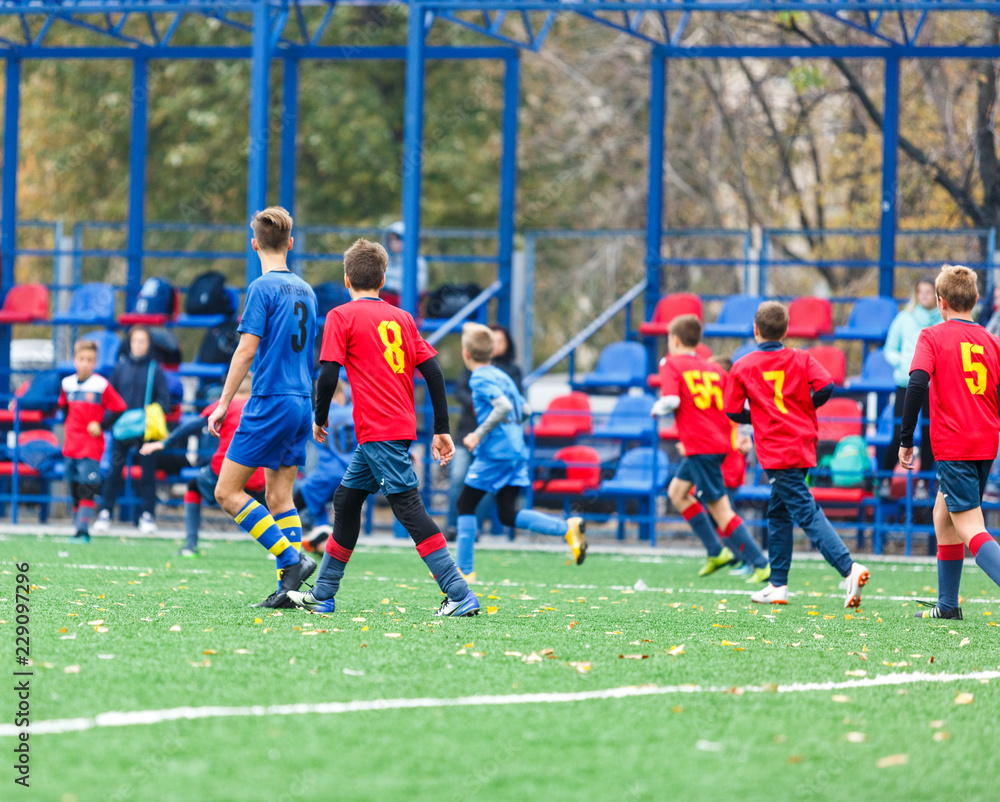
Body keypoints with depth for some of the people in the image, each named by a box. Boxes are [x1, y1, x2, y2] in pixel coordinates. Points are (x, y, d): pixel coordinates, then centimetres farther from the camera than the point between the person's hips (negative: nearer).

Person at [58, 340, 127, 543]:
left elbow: (119, 409, -6)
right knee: (75, 491, 9)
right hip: (71, 445, 6)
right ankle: (78, 529, 17)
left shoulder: (101, 385, -9)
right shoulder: (67, 384, 8)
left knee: (86, 490, -13)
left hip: (91, 445, -6)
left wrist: (102, 425, -8)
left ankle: (84, 531, -14)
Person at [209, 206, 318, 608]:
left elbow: (247, 350, -15)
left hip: (270, 403, -8)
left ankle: (292, 558, -13)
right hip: (301, 402, 8)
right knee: (279, 496, 10)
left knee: (227, 492, -4)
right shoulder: (305, 290, 13)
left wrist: (223, 403, -11)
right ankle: (290, 585, 2)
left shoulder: (263, 288, -10)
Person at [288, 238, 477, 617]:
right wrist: (441, 429, 12)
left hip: (377, 430, -7)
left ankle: (460, 595, -17)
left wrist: (320, 417, 7)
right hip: (402, 426, 7)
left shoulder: (341, 317, -3)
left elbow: (329, 374, -10)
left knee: (409, 507, -9)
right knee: (346, 499, 17)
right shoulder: (402, 318, 14)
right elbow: (432, 370, 9)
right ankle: (322, 595, 23)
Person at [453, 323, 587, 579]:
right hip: (517, 451, 8)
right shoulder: (502, 376, 17)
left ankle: (464, 568, 4)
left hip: (495, 452, -8)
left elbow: (504, 406, -24)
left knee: (465, 504, 3)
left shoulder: (480, 378, -10)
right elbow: (524, 409, 21)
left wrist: (479, 434, -20)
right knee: (508, 515, 6)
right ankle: (567, 527, -9)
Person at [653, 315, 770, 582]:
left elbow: (671, 400, -18)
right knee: (677, 491, 22)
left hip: (700, 447, -8)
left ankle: (761, 564, -13)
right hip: (720, 441, 8)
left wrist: (658, 408, 3)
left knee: (720, 509, -7)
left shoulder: (671, 364, -3)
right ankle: (716, 552, 20)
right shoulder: (713, 368, 15)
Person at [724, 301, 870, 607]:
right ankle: (778, 586, 21)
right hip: (803, 446, 5)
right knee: (778, 512, 18)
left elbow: (733, 412, 1)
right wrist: (804, 408, 10)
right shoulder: (800, 358, 5)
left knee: (807, 513, -11)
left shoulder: (742, 367, 0)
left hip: (775, 453, -5)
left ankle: (849, 569, -28)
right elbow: (826, 387, -9)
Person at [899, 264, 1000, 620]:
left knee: (971, 530, -10)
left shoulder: (933, 337, -4)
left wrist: (906, 439, -12)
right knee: (943, 514, 23)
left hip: (952, 446, -6)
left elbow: (917, 384, -17)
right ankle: (947, 604, 28)